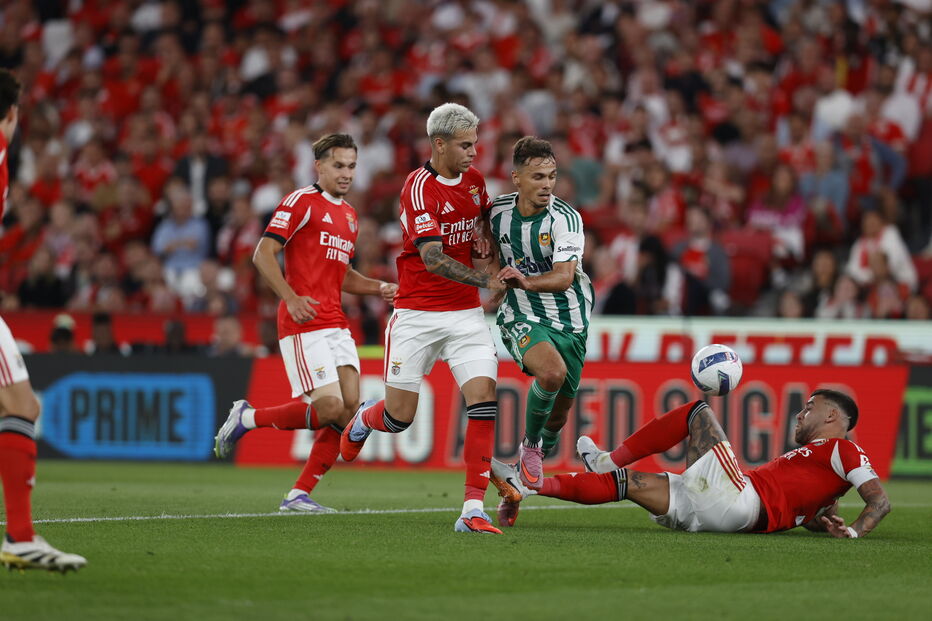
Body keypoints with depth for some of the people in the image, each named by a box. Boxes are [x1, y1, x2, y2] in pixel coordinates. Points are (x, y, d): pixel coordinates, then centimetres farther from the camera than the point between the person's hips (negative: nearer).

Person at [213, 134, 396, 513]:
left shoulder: (350, 217, 22)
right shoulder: (301, 202, -4)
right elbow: (263, 255, -10)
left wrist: (379, 288, 15)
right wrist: (291, 298, -21)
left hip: (336, 325, 8)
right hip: (303, 324, -8)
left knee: (349, 409, -4)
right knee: (329, 408, -17)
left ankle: (299, 495, 2)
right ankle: (246, 418, 4)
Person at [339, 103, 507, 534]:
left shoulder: (474, 180, 6)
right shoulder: (418, 188, -16)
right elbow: (433, 259, -25)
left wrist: (487, 243, 10)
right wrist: (487, 280, -32)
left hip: (465, 313, 5)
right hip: (417, 313, -5)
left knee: (484, 399, -14)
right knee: (400, 415, 1)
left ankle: (473, 510, -14)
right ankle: (364, 420, 41)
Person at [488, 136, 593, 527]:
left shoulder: (565, 219, -15)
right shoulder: (497, 211, -5)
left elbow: (564, 277, -26)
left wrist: (526, 281, -41)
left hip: (568, 319, 1)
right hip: (521, 317, -1)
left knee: (559, 411, 6)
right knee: (552, 371, -32)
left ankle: (518, 484, 28)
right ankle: (530, 445, -7)